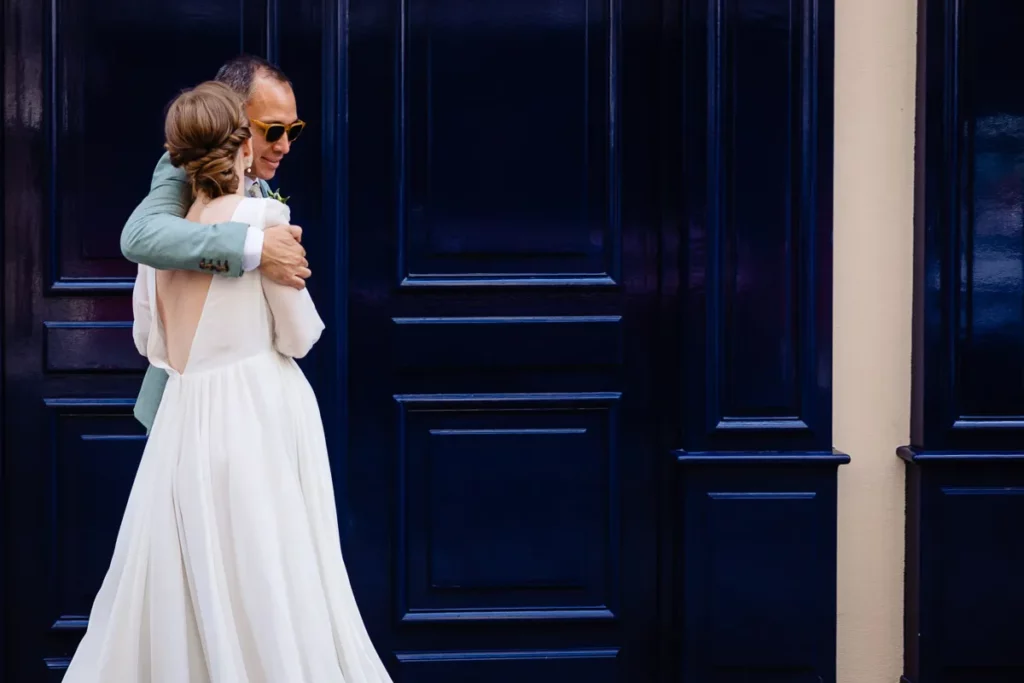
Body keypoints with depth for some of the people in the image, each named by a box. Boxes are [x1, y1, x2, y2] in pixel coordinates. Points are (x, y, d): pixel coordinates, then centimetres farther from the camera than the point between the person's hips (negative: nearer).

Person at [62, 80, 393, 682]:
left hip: (186, 418, 5)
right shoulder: (264, 215, -9)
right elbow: (299, 336, -5)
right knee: (268, 602, 0)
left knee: (182, 600, 11)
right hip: (261, 414, -5)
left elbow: (150, 343, 14)